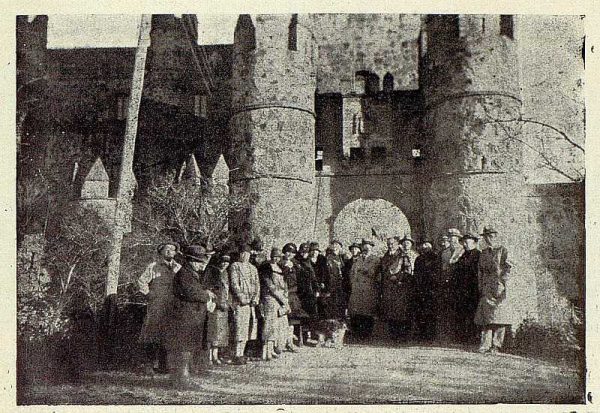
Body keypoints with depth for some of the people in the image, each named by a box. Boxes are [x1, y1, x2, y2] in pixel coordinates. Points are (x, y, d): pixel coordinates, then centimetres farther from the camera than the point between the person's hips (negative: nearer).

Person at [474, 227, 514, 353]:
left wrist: (503, 283, -13)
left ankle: (496, 345, -2)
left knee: (499, 315, -6)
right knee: (485, 316, 0)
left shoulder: (502, 251, 1)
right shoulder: (483, 253, 17)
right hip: (486, 288, 5)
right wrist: (481, 288, 11)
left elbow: (507, 268, -4)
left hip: (498, 286, -5)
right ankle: (485, 345, 2)